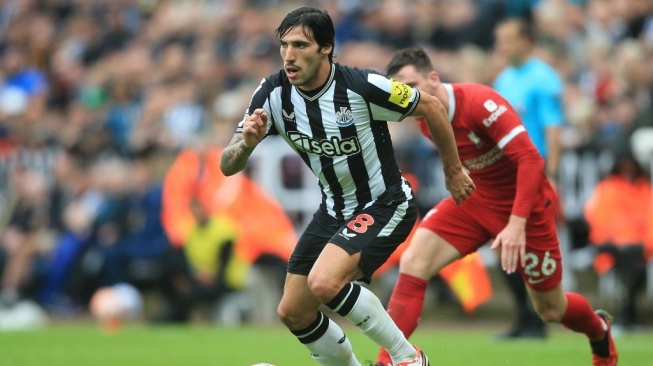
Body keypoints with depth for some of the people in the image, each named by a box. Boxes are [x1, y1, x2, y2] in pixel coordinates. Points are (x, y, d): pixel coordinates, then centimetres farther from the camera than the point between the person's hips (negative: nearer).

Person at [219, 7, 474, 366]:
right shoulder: (273, 93, -12)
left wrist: (453, 171, 3)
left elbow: (431, 107, -9)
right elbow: (227, 165, -12)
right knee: (292, 312, 6)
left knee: (324, 283, -28)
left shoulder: (362, 86, -25)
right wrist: (247, 143, -36)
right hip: (334, 211, 7)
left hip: (384, 205, -7)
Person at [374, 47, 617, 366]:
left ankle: (599, 329, 44)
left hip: (524, 205, -6)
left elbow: (530, 160, -32)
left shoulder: (480, 103, -28)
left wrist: (517, 223, -38)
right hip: (475, 198, 6)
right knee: (412, 263, -19)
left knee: (551, 310, 8)